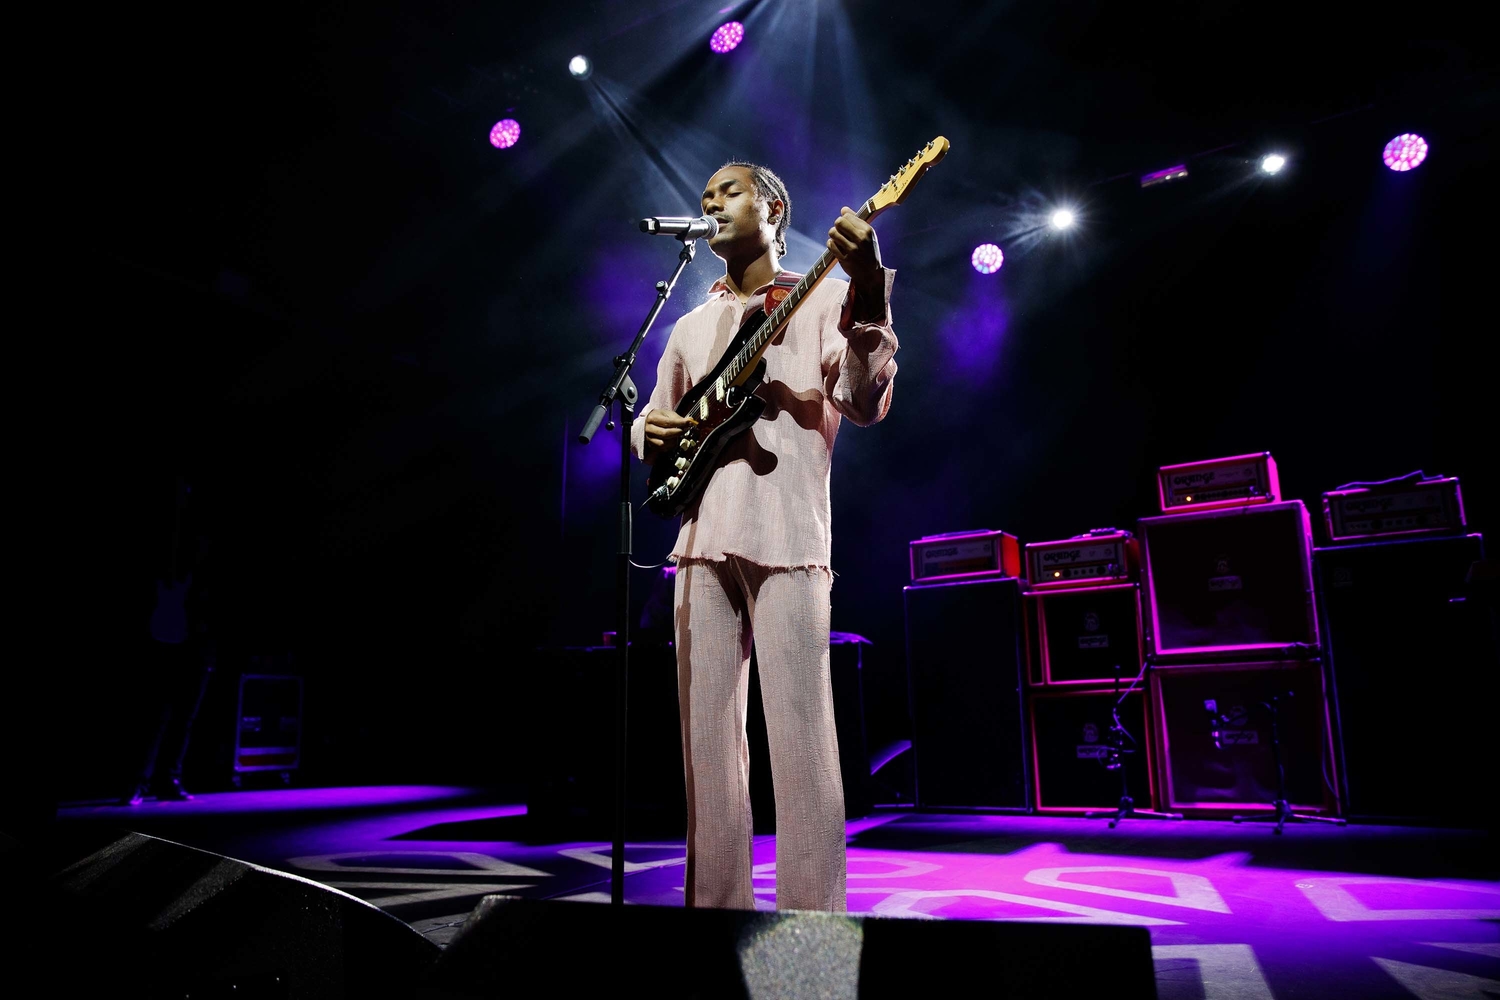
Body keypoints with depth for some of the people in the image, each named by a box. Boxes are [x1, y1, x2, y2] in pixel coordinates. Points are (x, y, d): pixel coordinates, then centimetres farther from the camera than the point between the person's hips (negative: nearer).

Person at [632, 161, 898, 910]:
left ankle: (812, 914, 2)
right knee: (706, 730, 6)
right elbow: (652, 422, 28)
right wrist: (651, 432, 3)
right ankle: (718, 904, 17)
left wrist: (869, 294, -22)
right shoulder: (692, 325, 24)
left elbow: (864, 404, -8)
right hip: (704, 537, 6)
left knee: (800, 732, -8)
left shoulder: (823, 298, 7)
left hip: (787, 535, -5)